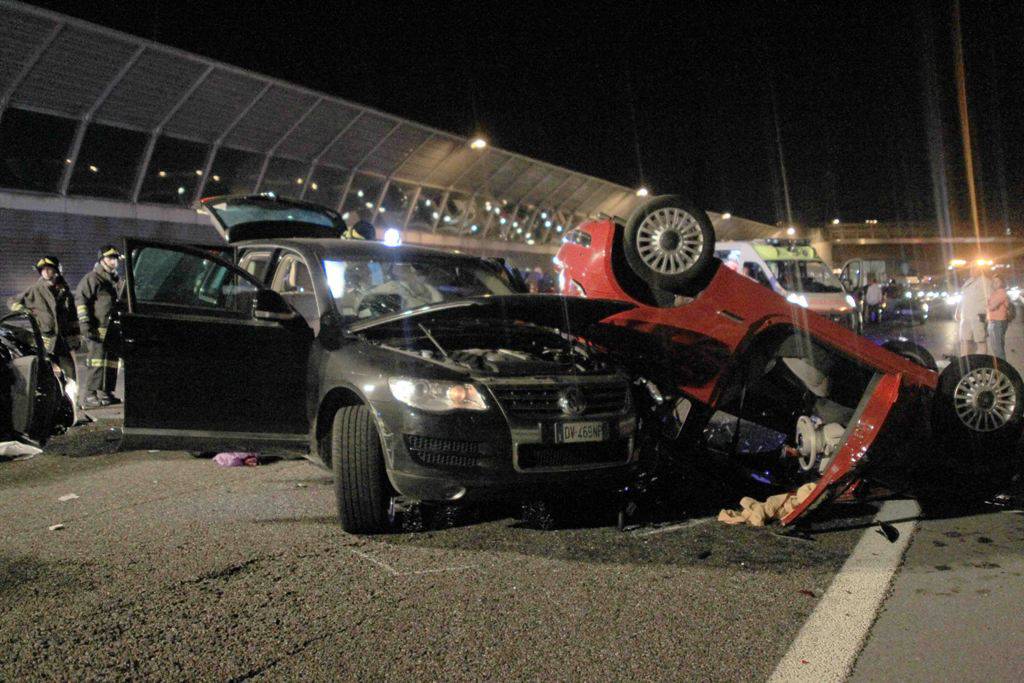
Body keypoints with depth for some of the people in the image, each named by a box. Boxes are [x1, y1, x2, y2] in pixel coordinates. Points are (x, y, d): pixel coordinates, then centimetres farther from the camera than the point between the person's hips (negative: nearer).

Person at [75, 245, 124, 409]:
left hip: (114, 329, 9)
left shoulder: (117, 280, 22)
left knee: (112, 361, 10)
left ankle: (105, 392, 19)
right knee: (96, 361, -13)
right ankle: (88, 396, -13)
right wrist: (85, 322, -19)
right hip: (97, 329, -9)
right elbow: (80, 299, -11)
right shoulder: (92, 278, -4)